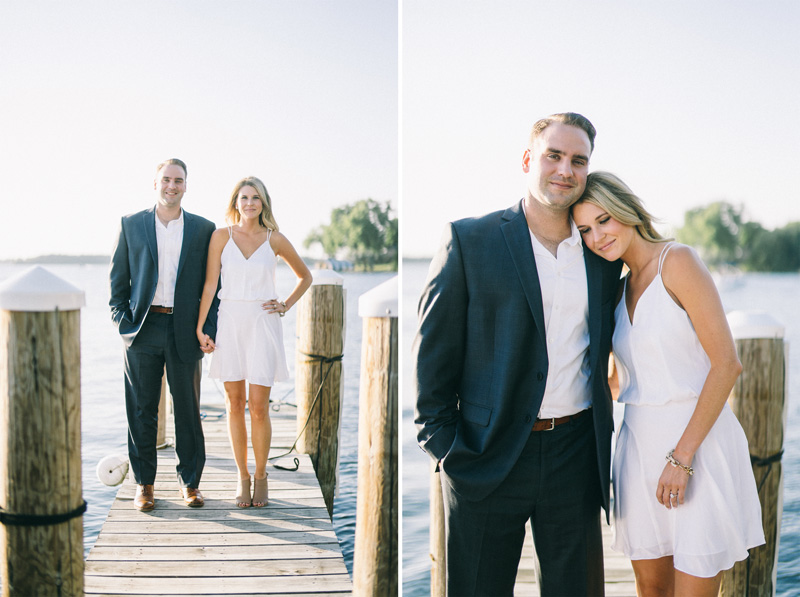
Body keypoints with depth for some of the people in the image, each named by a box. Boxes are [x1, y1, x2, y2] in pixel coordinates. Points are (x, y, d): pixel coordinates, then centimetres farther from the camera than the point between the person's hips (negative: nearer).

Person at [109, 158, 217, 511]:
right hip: (143, 329, 0)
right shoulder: (132, 224, 8)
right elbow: (118, 276, 11)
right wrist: (121, 318, 0)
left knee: (188, 410, 5)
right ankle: (144, 483, 17)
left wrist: (209, 329, -2)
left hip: (185, 332, 0)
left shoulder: (203, 229, 7)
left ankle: (190, 481, 18)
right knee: (142, 411, 5)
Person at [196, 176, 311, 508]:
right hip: (230, 324, 1)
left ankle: (261, 476, 14)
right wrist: (199, 328, -2)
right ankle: (242, 477, 17)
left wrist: (286, 306, 5)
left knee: (259, 407, -2)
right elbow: (210, 284, 3)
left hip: (263, 326, -1)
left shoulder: (275, 240, 4)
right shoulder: (221, 237, 4)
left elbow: (305, 276, 17)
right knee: (235, 406, 5)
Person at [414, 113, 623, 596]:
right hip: (489, 454, -3)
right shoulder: (469, 240, -4)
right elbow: (434, 351, -3)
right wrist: (442, 442, -5)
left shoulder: (602, 252, 8)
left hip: (575, 454, 4)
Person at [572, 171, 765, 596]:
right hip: (641, 444, 7)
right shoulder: (623, 286, 12)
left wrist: (682, 455, -17)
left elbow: (726, 364, -17)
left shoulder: (677, 261, -11)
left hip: (699, 437, -7)